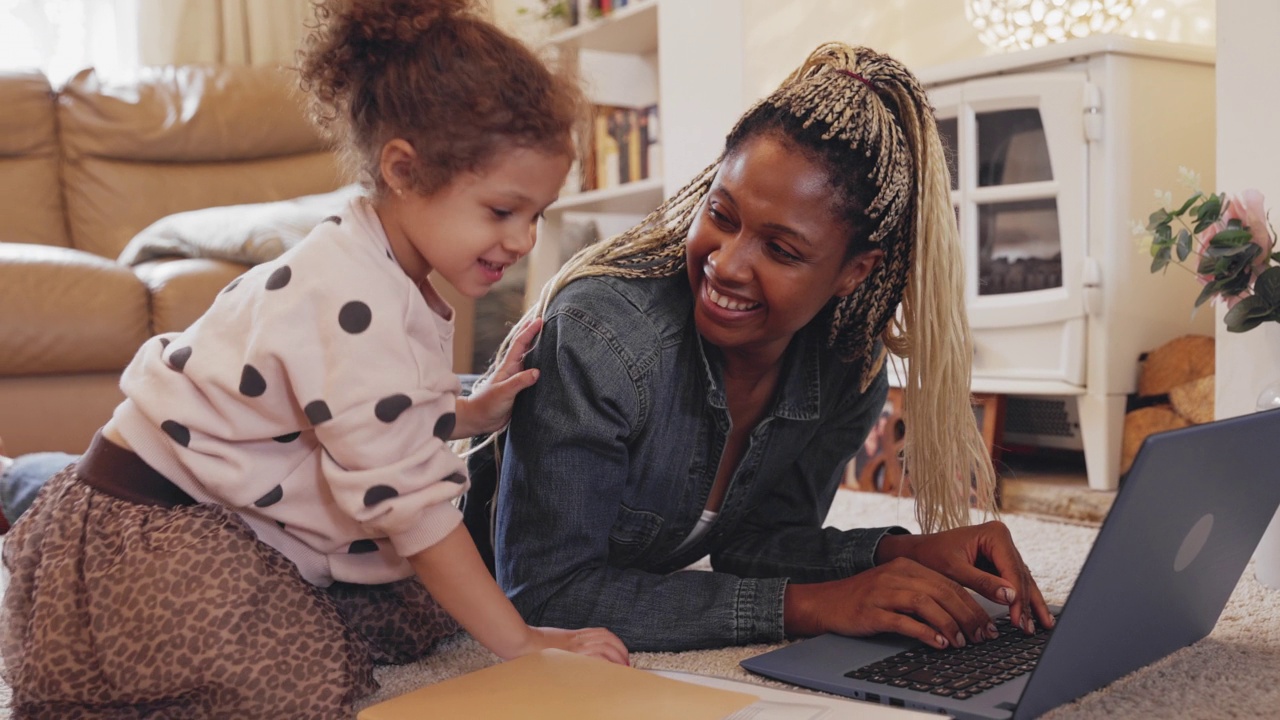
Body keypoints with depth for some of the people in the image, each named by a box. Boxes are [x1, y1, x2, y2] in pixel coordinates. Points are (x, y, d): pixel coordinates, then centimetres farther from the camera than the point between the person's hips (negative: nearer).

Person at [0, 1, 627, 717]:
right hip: (146, 534, -10)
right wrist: (519, 642, -20)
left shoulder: (385, 278, 4)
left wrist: (475, 410, -3)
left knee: (424, 612, 5)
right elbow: (407, 496, -26)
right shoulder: (354, 305, -28)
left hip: (228, 522, 10)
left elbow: (377, 426, 13)